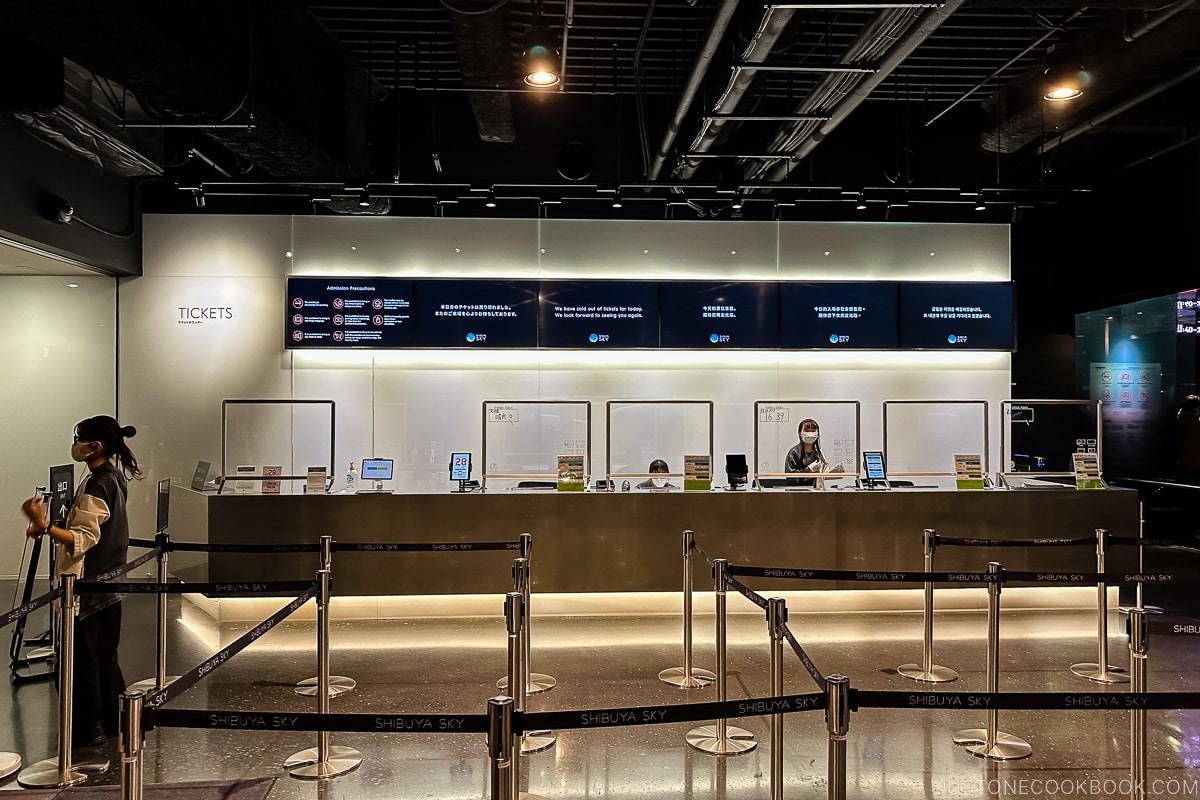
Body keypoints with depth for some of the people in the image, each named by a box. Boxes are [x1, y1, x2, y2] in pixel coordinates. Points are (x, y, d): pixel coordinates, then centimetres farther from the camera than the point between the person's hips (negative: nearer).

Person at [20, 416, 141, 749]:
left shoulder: (95, 486, -21)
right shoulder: (114, 478, 8)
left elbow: (82, 541, -24)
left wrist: (45, 526, -37)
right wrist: (49, 528, 10)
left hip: (87, 588, -9)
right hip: (108, 585, 9)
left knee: (81, 658, 2)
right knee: (104, 655, 17)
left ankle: (87, 729, 12)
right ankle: (115, 720, 26)